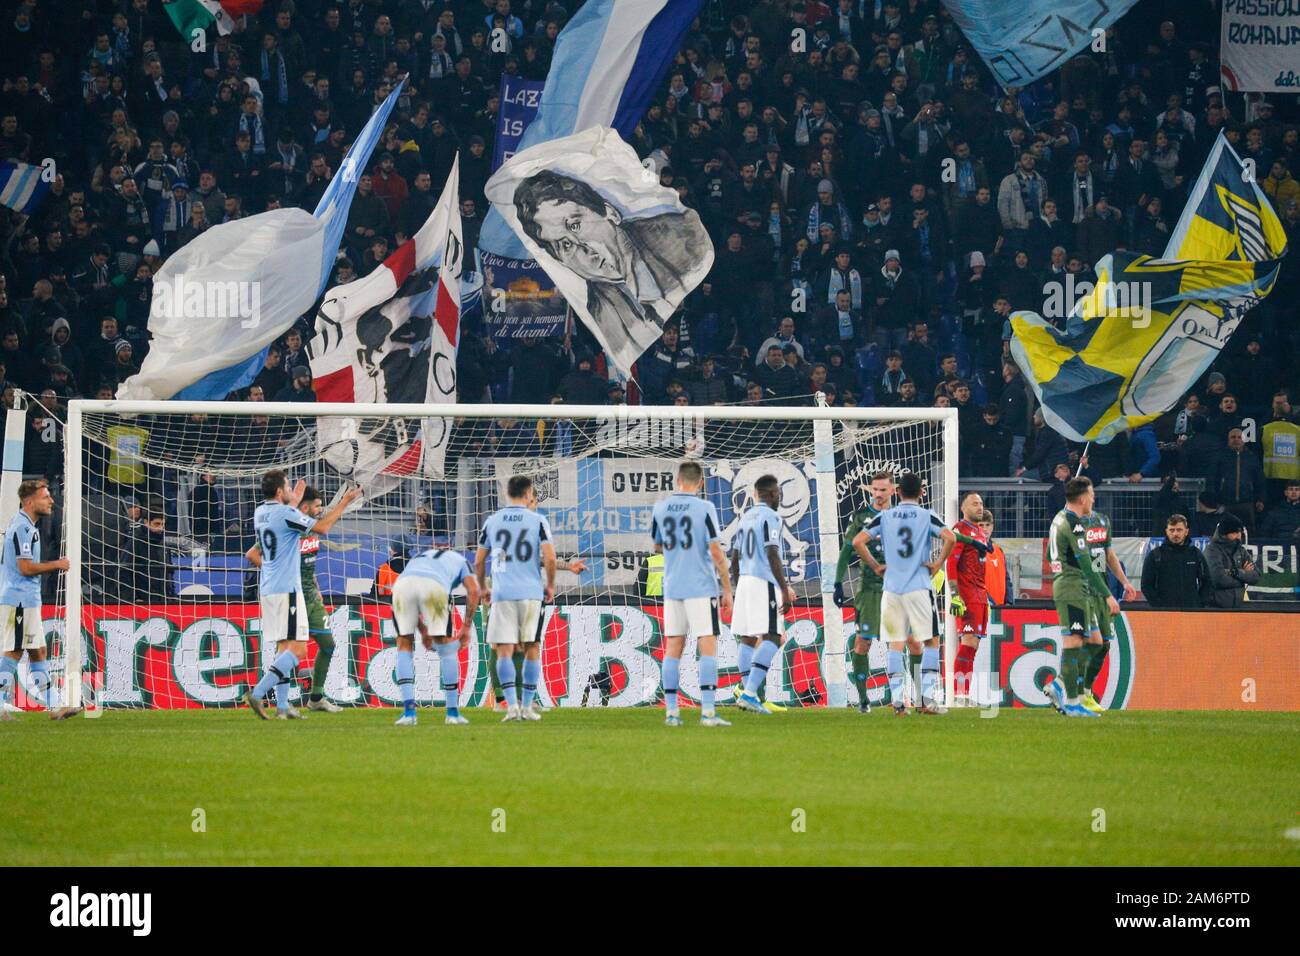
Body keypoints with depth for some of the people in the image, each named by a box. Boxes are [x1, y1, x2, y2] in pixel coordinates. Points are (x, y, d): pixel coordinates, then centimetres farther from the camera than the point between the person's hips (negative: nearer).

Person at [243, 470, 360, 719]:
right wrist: (344, 502, 3)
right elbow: (322, 527, -7)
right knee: (297, 649, -10)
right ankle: (257, 694, -20)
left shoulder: (260, 513, 11)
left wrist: (294, 501, 42)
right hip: (286, 590, -9)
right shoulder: (285, 513, -14)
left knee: (284, 647, 12)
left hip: (268, 589, 9)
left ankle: (282, 706, 7)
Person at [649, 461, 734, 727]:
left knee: (673, 648, 8)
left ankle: (671, 712, 7)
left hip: (672, 587, 4)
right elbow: (716, 552, -10)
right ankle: (707, 712, -11)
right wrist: (727, 590, -4)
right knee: (708, 647, -4)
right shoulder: (704, 508, -9)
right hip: (701, 587, -4)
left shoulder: (660, 509, 5)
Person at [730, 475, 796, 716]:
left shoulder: (745, 518, 16)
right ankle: (749, 693, -22)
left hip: (744, 580, 9)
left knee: (746, 638, 8)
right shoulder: (770, 517, -8)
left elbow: (735, 558, 20)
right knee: (772, 638, -10)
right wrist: (785, 591, -16)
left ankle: (749, 696, 7)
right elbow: (773, 556, -16)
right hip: (765, 582, -9)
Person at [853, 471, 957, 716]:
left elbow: (858, 542, -2)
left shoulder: (884, 517, 5)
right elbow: (950, 538, -15)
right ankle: (927, 699, -2)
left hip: (891, 588, 2)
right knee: (931, 642, 6)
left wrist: (875, 566, 8)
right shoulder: (927, 516, 0)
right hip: (919, 589, -2)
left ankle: (897, 701, -2)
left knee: (895, 645, 6)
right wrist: (938, 564, -3)